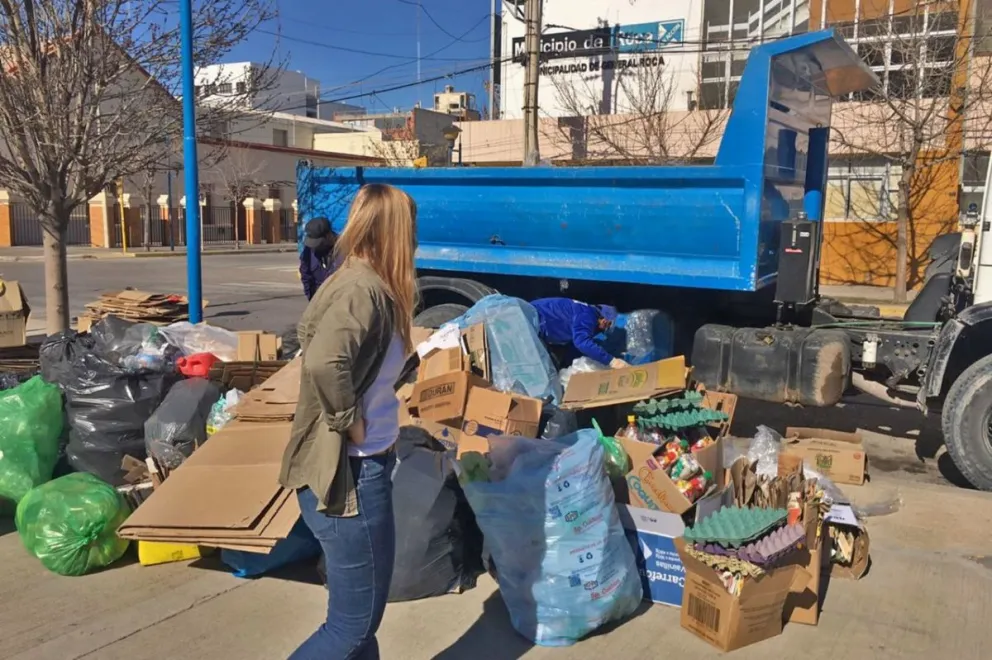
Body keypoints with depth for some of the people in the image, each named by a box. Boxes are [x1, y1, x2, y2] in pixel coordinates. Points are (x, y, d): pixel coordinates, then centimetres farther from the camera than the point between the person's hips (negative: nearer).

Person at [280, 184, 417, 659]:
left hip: (355, 468, 10)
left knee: (357, 612, 23)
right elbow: (323, 362, -37)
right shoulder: (363, 289, -21)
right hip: (349, 474, -10)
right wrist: (348, 420, -21)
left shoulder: (356, 282, 7)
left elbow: (309, 333, 20)